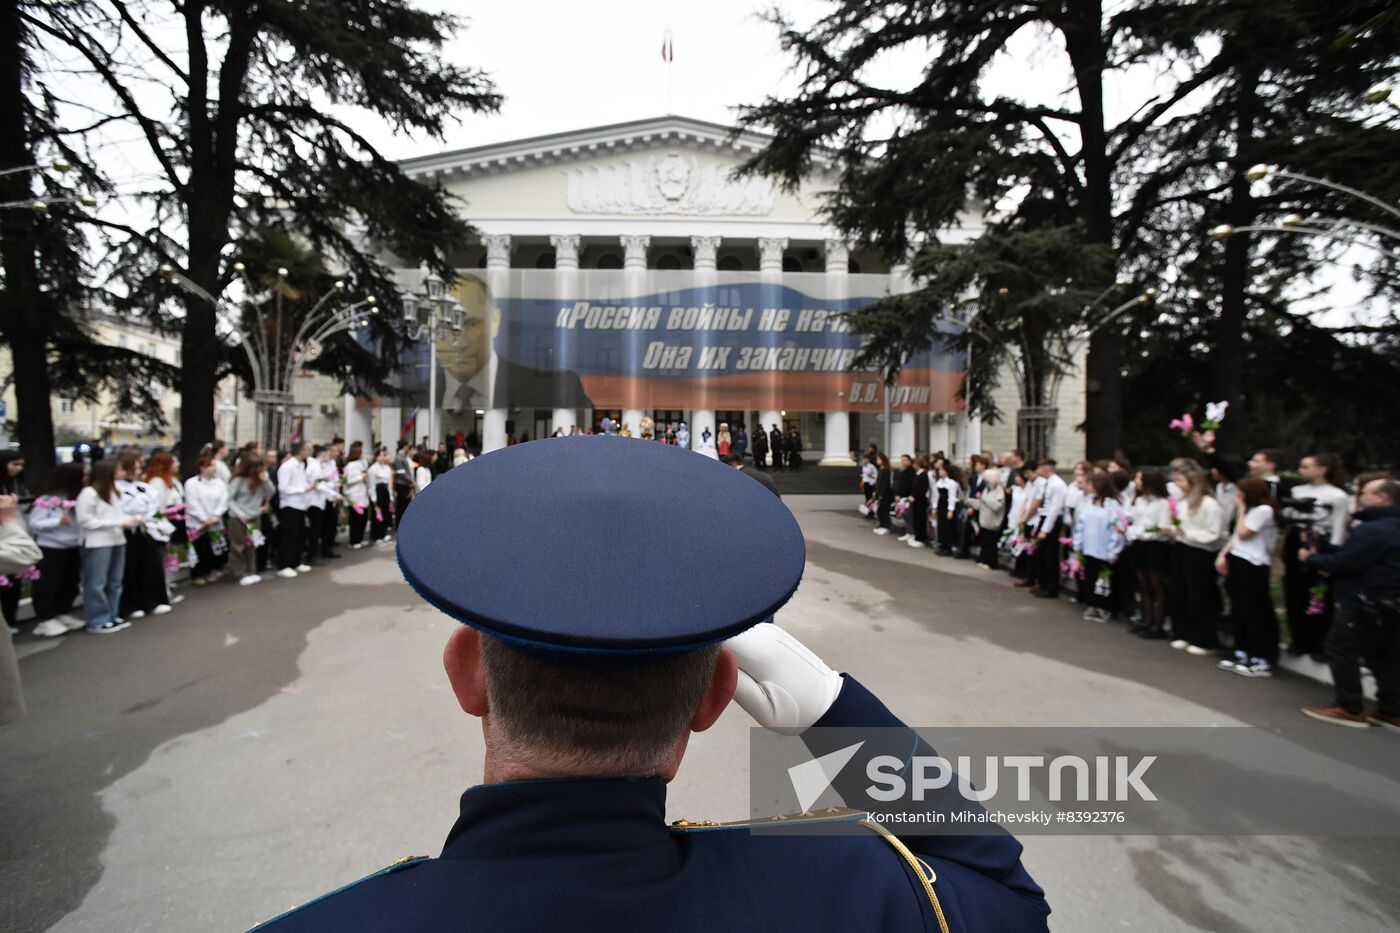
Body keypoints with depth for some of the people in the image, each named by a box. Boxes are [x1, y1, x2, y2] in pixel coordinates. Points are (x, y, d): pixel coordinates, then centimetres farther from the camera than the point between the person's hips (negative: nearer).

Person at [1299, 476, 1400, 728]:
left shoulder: (1373, 530, -21)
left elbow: (1344, 562, -23)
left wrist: (1311, 559, -7)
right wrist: (1326, 563, 2)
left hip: (1365, 604, -10)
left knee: (1340, 650, -1)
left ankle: (1351, 709, 3)